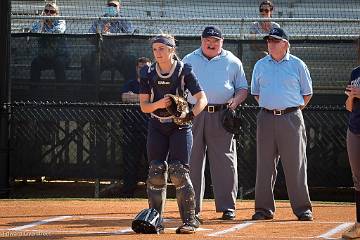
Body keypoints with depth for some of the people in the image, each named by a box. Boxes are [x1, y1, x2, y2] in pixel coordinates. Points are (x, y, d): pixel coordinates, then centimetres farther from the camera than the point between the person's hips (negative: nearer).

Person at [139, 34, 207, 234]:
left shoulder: (184, 71, -8)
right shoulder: (148, 74, 1)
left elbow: (202, 99, -11)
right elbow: (144, 105, 1)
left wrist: (190, 115, -30)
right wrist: (158, 104, -21)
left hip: (180, 127, -4)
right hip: (157, 127, 4)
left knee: (178, 172, -13)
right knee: (156, 172, 0)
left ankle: (189, 219, -8)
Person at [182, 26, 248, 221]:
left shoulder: (232, 62, 10)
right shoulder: (189, 60, 14)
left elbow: (243, 88, 14)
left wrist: (236, 101, -7)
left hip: (221, 116, -1)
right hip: (194, 115, 1)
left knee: (224, 162, -4)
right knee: (192, 161, 1)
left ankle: (227, 206, -1)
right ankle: (192, 206, 7)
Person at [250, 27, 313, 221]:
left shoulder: (297, 65, 4)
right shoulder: (260, 65, 11)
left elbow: (307, 93, 10)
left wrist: (295, 109, 3)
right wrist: (268, 107, 10)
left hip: (291, 118, -3)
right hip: (266, 118, 3)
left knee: (295, 165, -3)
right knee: (264, 165, 2)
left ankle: (303, 208, 1)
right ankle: (264, 208, 7)